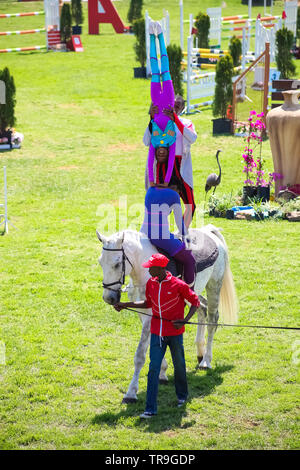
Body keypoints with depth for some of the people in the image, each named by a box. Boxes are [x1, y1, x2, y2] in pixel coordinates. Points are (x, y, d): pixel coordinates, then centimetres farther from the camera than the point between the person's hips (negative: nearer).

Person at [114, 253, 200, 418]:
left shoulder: (178, 285, -15)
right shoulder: (150, 284, 0)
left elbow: (195, 302, -5)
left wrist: (185, 320, -17)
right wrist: (126, 305, 11)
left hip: (175, 332, -3)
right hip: (157, 332, 3)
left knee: (179, 365, 15)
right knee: (153, 369, -4)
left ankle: (182, 396, 42)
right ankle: (150, 409, -5)